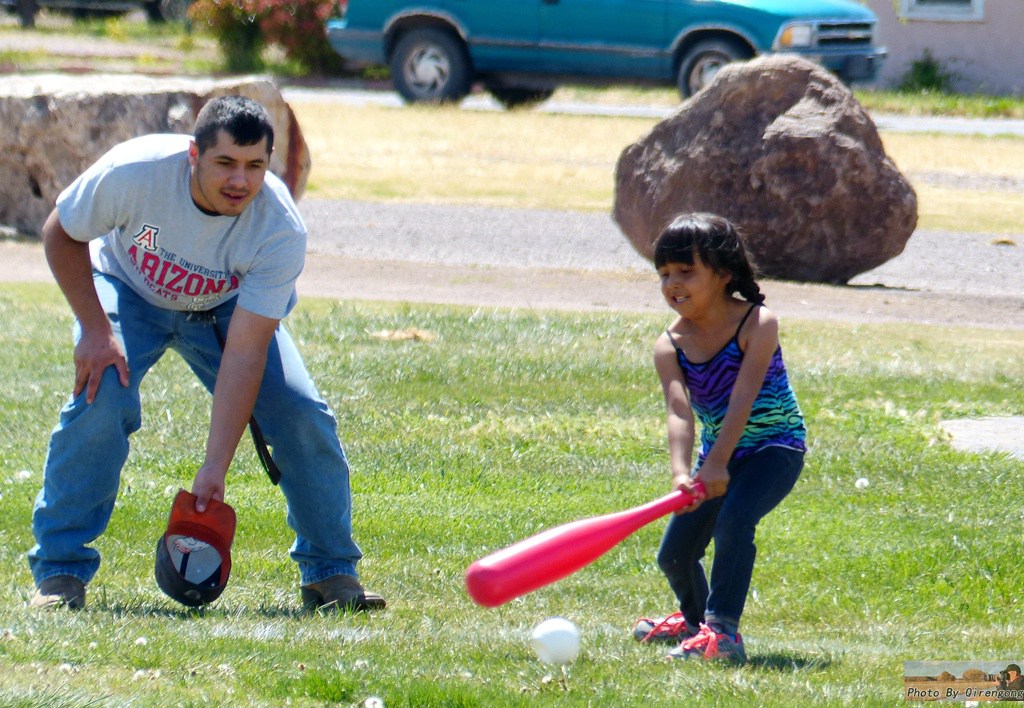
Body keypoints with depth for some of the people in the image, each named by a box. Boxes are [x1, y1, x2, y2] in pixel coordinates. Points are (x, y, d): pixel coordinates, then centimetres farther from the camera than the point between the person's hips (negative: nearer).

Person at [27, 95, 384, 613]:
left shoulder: (281, 230, -33)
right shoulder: (135, 171, -36)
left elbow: (243, 352, -34)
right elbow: (61, 234, -16)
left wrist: (215, 467, -38)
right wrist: (95, 331, -26)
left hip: (228, 309, 1)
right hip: (130, 292, -1)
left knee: (303, 413, -15)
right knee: (99, 400, -27)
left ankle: (330, 571, 4)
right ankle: (60, 572, -14)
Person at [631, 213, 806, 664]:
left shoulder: (758, 324, -18)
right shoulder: (670, 347, -7)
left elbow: (742, 399, -26)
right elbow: (679, 412, -21)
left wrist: (717, 464, -36)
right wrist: (681, 472, -39)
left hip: (775, 447, -5)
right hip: (719, 454, 5)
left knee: (734, 517, -33)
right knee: (674, 554, 5)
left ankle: (722, 631, -34)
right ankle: (693, 616, 39)